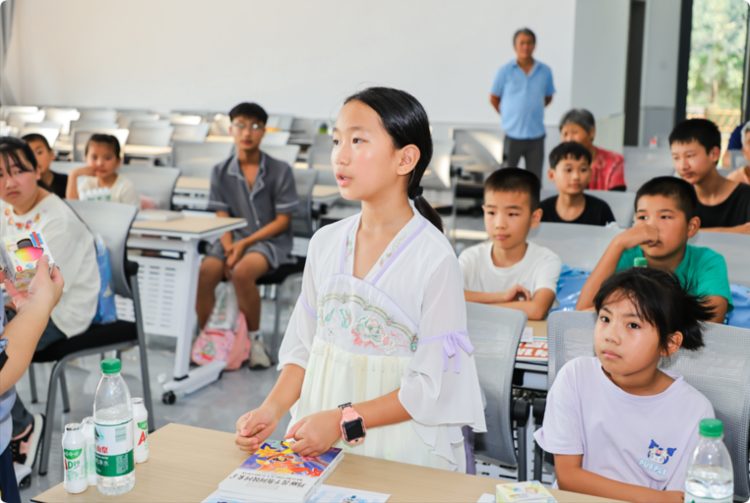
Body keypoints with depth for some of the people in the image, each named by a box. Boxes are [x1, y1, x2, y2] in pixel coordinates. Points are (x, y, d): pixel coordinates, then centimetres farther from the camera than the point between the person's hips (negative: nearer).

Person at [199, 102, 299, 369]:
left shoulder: (280, 170, -2)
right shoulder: (221, 172, 9)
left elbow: (282, 221, -4)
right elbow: (222, 217, 7)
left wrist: (245, 243, -13)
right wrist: (229, 247, -13)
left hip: (270, 240, -3)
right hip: (233, 238, 4)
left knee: (242, 272, -34)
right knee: (202, 274, -25)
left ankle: (254, 338, -12)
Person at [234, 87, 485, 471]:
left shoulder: (434, 259, -16)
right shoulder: (326, 242, 2)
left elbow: (432, 384, -15)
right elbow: (304, 345, 8)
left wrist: (345, 421, -20)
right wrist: (273, 409, -7)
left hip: (401, 450, -4)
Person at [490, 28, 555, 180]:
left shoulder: (545, 71, 4)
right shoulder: (505, 71, -2)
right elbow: (493, 98, 7)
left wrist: (532, 110, 5)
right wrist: (507, 115, 2)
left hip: (536, 134, 2)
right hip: (512, 134, -2)